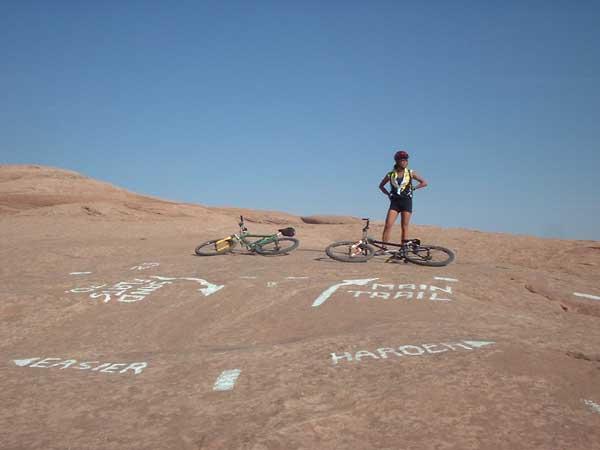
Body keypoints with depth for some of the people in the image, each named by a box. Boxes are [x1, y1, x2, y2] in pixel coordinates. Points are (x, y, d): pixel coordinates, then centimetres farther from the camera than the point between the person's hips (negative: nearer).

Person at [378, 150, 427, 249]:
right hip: (394, 202, 1)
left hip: (406, 202, -1)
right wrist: (388, 194, 7)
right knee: (387, 226, -10)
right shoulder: (391, 174, 4)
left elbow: (424, 183, 7)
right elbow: (381, 185, 20)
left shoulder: (411, 173, 2)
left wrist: (413, 188, 1)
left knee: (404, 227, 0)